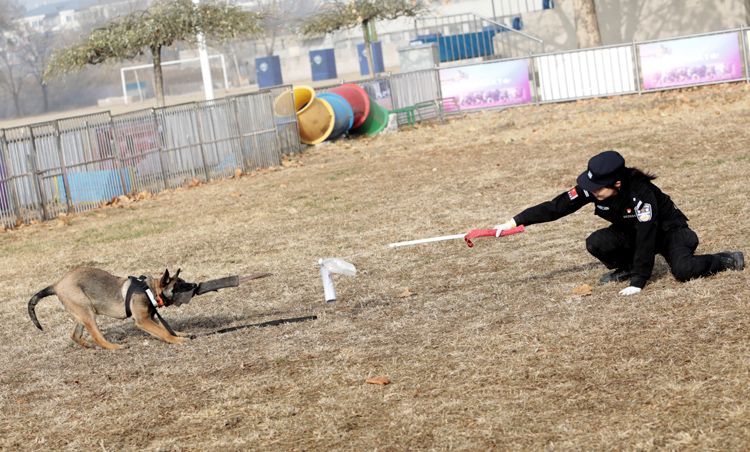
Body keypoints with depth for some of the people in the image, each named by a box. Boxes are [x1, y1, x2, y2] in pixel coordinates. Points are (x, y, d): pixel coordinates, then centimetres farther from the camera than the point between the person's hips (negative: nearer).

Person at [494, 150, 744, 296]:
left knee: (683, 270, -33)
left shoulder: (641, 194, -37)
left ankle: (725, 260, -3)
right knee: (596, 243, -22)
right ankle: (625, 268, 9)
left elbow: (645, 239, -36)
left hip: (668, 231, -6)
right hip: (630, 232, 6)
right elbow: (555, 207, -19)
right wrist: (515, 222, -26)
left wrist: (638, 283, -37)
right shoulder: (590, 189, -22)